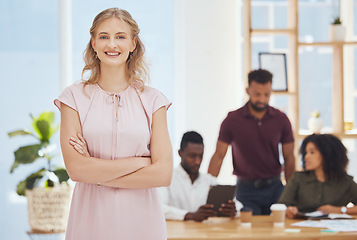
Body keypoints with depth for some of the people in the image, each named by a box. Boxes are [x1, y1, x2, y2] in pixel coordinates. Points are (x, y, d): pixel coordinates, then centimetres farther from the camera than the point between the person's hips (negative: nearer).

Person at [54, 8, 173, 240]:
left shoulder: (152, 100, 2)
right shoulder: (75, 97, 1)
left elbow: (163, 174, -7)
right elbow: (76, 168, -10)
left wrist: (98, 174, -10)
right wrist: (139, 162, -9)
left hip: (141, 221, 1)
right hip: (91, 220, 0)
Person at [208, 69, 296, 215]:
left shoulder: (281, 120, 2)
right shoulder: (232, 120, -3)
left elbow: (289, 158, 5)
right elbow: (219, 155, -3)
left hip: (274, 187, 2)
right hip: (246, 190, -2)